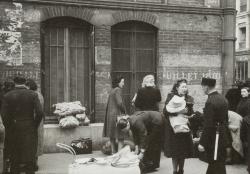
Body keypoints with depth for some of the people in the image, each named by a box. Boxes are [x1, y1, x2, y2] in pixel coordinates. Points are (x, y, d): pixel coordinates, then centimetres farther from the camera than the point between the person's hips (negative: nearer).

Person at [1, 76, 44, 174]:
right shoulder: (33, 95, -3)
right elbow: (39, 113, -12)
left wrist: (9, 128, 2)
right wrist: (35, 126, 1)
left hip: (14, 130, 1)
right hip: (29, 130, -1)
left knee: (14, 159, 13)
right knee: (29, 158, 6)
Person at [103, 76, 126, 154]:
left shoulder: (112, 91, 16)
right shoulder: (118, 90, -11)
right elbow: (119, 103, -21)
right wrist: (124, 110, -5)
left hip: (110, 115, 9)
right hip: (117, 114, -9)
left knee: (112, 136, 13)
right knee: (120, 136, -6)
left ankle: (113, 151, 20)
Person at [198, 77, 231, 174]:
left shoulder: (210, 101, -21)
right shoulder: (223, 98, 6)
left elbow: (208, 125, -23)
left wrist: (202, 143, -19)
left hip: (215, 138, -8)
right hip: (223, 136, 9)